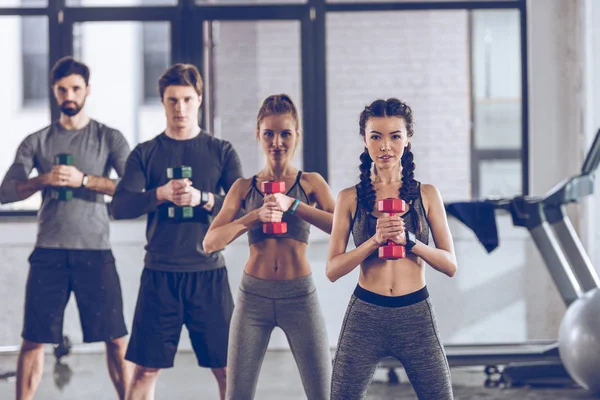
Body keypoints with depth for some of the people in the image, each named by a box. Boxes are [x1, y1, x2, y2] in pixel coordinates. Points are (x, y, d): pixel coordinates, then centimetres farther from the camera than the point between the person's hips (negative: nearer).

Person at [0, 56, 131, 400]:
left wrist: (84, 180, -16)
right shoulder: (36, 142, 10)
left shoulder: (109, 138, 6)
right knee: (34, 340, 2)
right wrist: (44, 179, -13)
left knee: (116, 339, 0)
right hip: (49, 252, 1)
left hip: (95, 251, -1)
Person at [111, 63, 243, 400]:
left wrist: (204, 199, -19)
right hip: (159, 274, 0)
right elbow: (120, 206, -4)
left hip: (209, 274, 0)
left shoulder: (222, 152, 7)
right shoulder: (145, 154, 8)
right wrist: (161, 194, -20)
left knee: (227, 368, 0)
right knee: (147, 369, 0)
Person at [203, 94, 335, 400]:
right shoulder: (244, 188, 6)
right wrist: (255, 215, -17)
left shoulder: (310, 182, 4)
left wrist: (292, 205, -20)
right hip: (254, 295, 1)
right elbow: (210, 243, -4)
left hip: (300, 296, -1)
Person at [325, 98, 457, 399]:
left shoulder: (426, 195, 5)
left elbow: (450, 265, 2)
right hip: (365, 316, 0)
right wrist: (375, 240, -16)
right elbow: (333, 270, -2)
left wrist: (409, 240, -14)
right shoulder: (350, 199, 3)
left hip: (415, 316, 0)